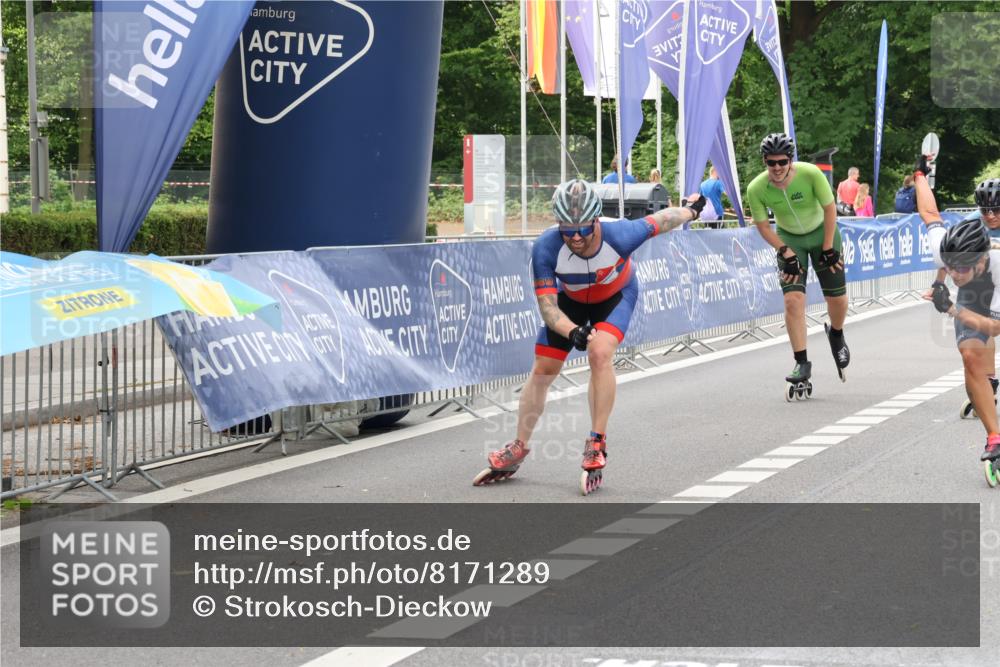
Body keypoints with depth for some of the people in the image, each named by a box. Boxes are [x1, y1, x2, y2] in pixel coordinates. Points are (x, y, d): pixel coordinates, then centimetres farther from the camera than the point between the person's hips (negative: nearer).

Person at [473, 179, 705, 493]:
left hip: (616, 295, -2)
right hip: (570, 299, 2)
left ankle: (597, 443, -15)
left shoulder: (620, 236, -39)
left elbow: (661, 220, -19)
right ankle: (518, 449, 20)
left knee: (600, 354, -27)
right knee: (542, 371, 2)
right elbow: (547, 307, -34)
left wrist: (692, 209, 1)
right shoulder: (546, 248, -37)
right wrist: (573, 331, -54)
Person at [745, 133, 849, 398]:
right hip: (788, 239, 0)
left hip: (821, 233, 0)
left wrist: (828, 248, -14)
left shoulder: (810, 173, -29)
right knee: (793, 300, -15)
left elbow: (830, 209, -16)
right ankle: (802, 364, -7)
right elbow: (763, 226, -11)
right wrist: (787, 254, -16)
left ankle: (836, 335, 34)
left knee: (837, 298, 0)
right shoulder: (756, 188, -24)